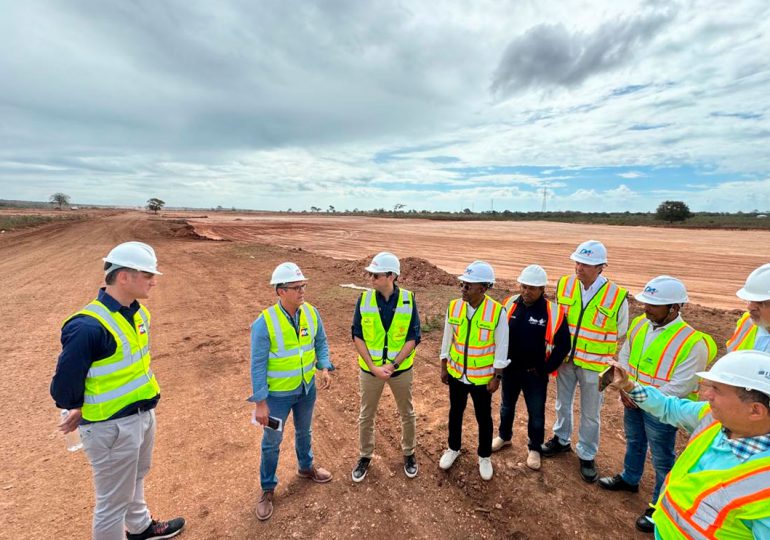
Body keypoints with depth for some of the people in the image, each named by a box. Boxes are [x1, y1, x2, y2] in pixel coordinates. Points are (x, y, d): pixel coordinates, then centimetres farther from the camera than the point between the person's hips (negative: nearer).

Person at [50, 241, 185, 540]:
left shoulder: (138, 313, -1)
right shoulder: (88, 326, -28)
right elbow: (64, 387, -19)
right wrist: (83, 411, -1)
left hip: (143, 415, 8)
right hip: (111, 427, -8)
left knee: (136, 479, 31)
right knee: (113, 501, 12)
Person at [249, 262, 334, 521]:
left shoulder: (311, 312, -11)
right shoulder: (265, 322, -25)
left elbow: (321, 342, 4)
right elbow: (258, 365, -19)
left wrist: (324, 367, -10)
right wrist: (260, 402, -16)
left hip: (307, 388, 4)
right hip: (278, 394, -4)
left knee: (304, 432, 27)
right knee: (272, 442, 15)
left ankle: (306, 467, 54)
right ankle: (268, 489, 39)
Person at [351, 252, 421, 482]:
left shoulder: (408, 300, -13)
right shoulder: (364, 299, -11)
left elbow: (413, 337, -11)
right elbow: (357, 336, -9)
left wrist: (393, 365, -18)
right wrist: (374, 367, -16)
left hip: (401, 369, 0)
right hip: (370, 369, 1)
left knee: (407, 414, 18)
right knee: (366, 416, 16)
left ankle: (409, 454, 43)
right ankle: (365, 456, 40)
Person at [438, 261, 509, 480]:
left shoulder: (497, 311, -19)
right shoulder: (454, 307, -10)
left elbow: (501, 347, -10)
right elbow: (447, 339, 1)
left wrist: (497, 377, -8)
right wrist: (444, 367, 6)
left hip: (482, 377, -3)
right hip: (456, 373, 3)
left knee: (483, 418, 16)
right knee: (455, 412, 21)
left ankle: (484, 457, 40)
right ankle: (453, 448, 45)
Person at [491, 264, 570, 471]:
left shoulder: (553, 312, -17)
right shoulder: (509, 304, -8)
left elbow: (563, 345, -9)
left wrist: (545, 369, -8)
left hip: (535, 373, -3)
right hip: (510, 369, 3)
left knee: (536, 413, 14)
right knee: (507, 406, 22)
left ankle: (534, 449, 37)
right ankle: (504, 436, 46)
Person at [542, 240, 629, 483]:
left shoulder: (617, 297, -17)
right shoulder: (564, 285, -8)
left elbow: (621, 338, -5)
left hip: (593, 366, -3)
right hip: (565, 360, 3)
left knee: (590, 414, 13)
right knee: (563, 403, 21)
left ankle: (586, 455, 35)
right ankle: (561, 439, 44)